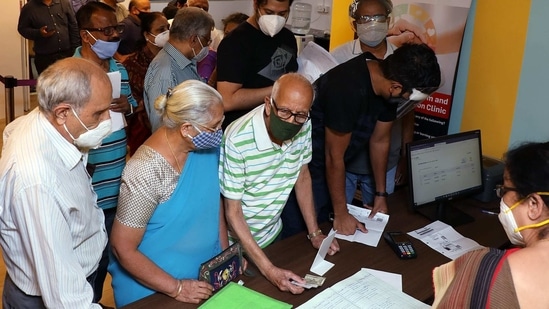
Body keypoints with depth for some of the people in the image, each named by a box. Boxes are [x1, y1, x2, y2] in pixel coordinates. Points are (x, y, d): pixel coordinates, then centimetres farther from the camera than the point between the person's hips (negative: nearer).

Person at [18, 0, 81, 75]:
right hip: (44, 57, -1)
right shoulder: (29, 8, -1)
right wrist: (38, 33, -16)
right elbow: (22, 28, 3)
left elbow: (73, 27, 5)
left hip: (67, 54, 1)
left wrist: (76, 51, 2)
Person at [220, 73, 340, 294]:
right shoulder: (238, 140, -31)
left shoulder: (304, 127, -14)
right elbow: (233, 212, -25)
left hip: (273, 233, 5)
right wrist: (268, 269, -31)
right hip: (238, 242, -5)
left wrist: (314, 233, -1)